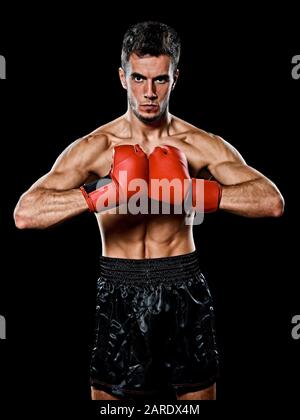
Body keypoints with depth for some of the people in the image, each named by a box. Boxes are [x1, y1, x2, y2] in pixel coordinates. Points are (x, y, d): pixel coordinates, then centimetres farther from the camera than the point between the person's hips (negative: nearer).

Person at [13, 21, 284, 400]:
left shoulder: (201, 145, -3)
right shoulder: (95, 147, -6)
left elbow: (273, 202, -13)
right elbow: (25, 213, -18)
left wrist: (192, 192, -25)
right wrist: (104, 196, -31)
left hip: (184, 292, 1)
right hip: (120, 295, -1)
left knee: (198, 392, 16)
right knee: (110, 395, 14)